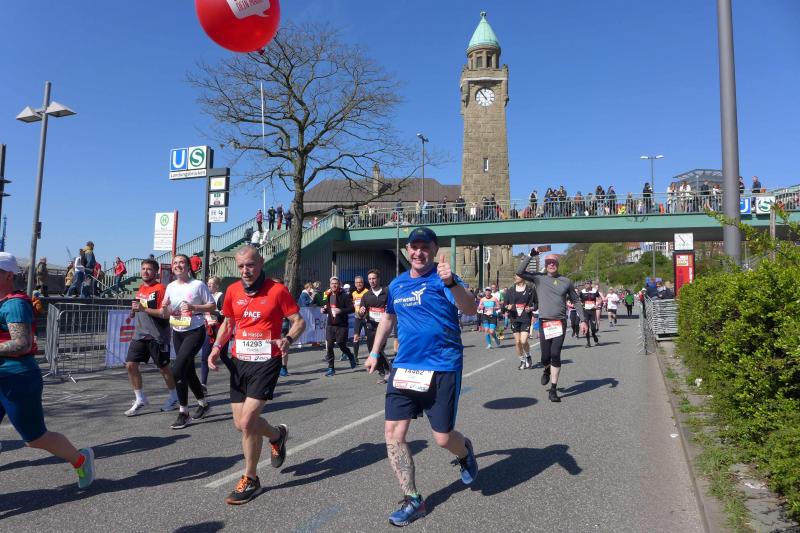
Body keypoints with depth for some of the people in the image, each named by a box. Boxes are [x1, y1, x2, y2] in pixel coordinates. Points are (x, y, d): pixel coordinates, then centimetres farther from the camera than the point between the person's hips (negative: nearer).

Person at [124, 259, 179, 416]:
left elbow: (165, 313, -19)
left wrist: (143, 309, -24)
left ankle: (174, 397, 24)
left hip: (157, 336, -7)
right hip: (140, 334, 7)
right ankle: (140, 400, 12)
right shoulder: (141, 288, 12)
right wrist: (134, 311, 5)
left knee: (163, 367, 5)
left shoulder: (160, 289, -11)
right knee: (130, 364, -1)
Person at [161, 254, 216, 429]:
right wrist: (164, 308, -11)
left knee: (177, 370, -17)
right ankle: (203, 404, 35)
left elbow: (213, 306, -7)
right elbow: (165, 315, 12)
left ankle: (183, 413, -4)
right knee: (188, 372, 15)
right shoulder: (170, 287, 8)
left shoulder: (198, 284, -9)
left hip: (195, 332, -7)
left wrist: (193, 307, -20)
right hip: (177, 333, 7)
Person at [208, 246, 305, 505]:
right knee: (240, 423, 10)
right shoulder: (233, 291, 5)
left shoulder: (277, 290, -10)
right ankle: (278, 435, 41)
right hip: (239, 361, 6)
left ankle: (250, 479, 10)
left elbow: (299, 322, -5)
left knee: (246, 422, -12)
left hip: (266, 362, -6)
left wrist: (287, 339, -25)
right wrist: (217, 346, 1)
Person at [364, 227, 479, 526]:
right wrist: (375, 352, 22)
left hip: (442, 369, -5)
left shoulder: (442, 278, -7)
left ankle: (465, 452, 38)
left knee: (443, 438, 0)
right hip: (404, 367, 5)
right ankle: (412, 500, 15)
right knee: (393, 433, -1)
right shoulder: (397, 284, 10)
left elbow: (470, 310, -23)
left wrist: (451, 283, -40)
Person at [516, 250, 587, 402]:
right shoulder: (539, 278, 3)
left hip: (560, 322, 0)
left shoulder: (566, 281, 7)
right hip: (544, 323, 0)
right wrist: (531, 256, -13)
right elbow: (519, 272, -9)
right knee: (545, 358, 2)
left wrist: (583, 319, 7)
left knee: (555, 355, -8)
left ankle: (553, 389, 1)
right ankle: (547, 370, 40)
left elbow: (576, 301, 14)